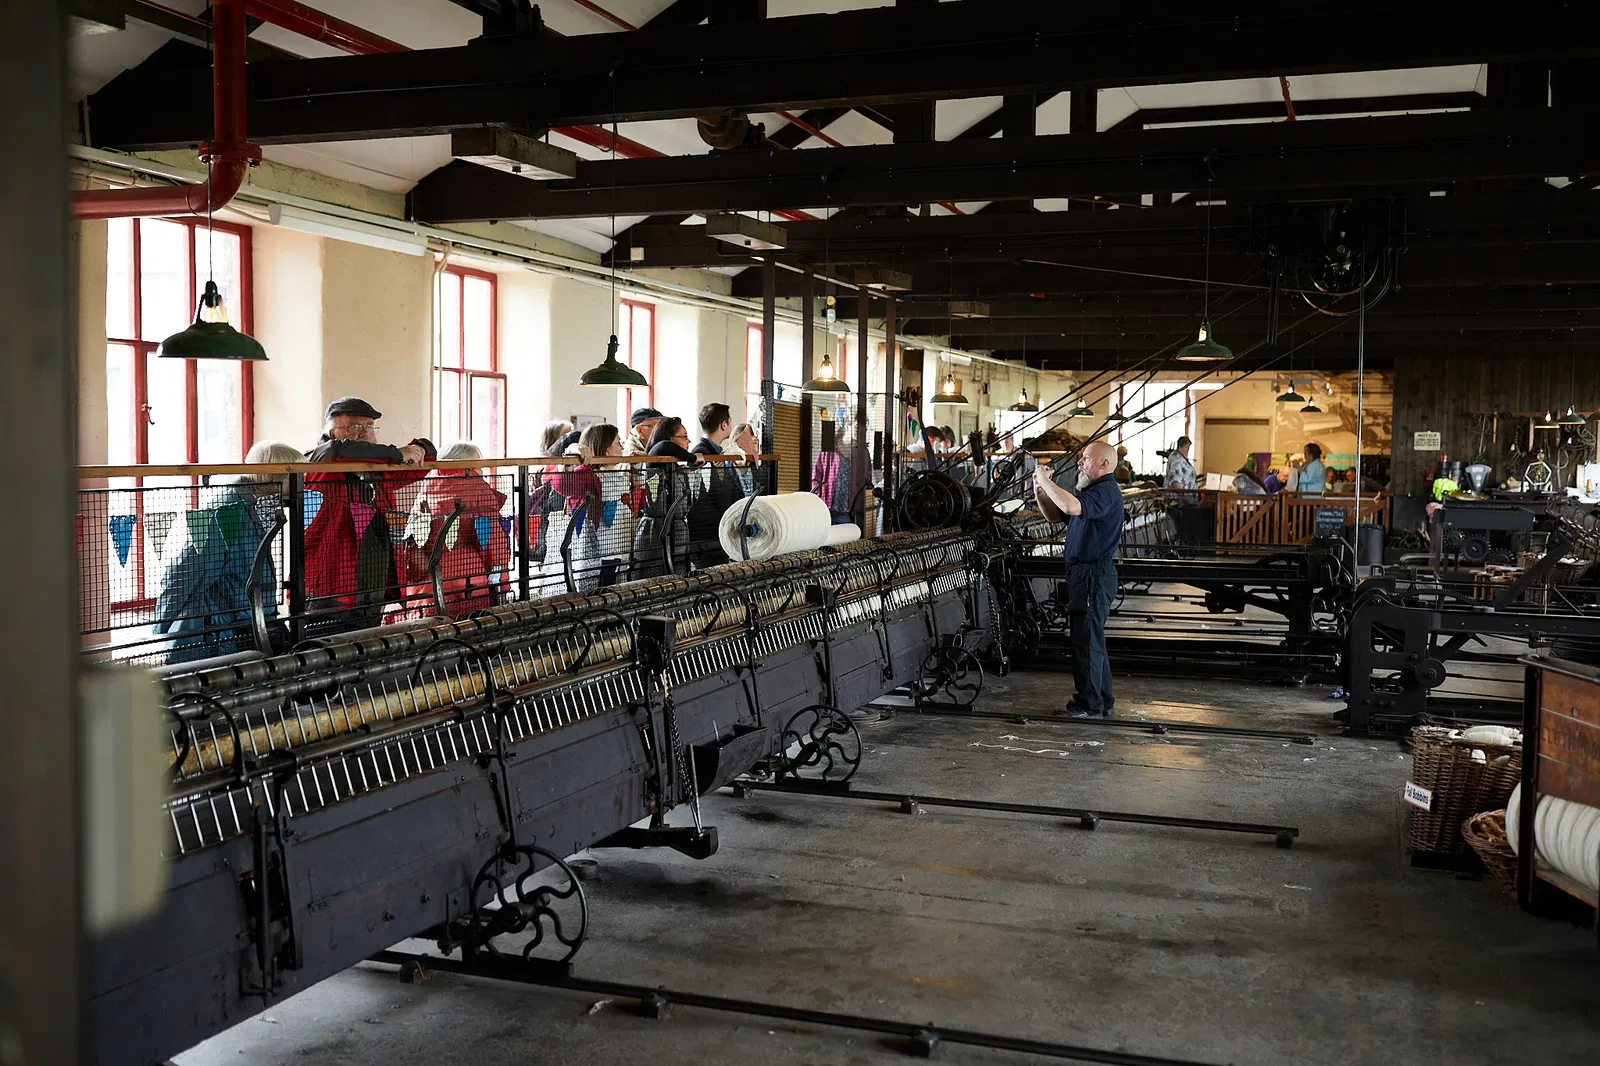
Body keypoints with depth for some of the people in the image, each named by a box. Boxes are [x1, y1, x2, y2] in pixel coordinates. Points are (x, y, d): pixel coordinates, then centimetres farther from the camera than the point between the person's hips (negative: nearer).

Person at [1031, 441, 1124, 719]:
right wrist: (1040, 490, 6)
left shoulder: (1106, 491, -15)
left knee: (1087, 640, -6)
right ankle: (1102, 701, 25)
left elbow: (1071, 506, -33)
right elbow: (1056, 515, 22)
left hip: (1095, 575, -11)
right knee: (1093, 639, 16)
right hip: (1083, 573, 11)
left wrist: (1046, 481, -21)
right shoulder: (1092, 490, 19)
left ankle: (1090, 705, 0)